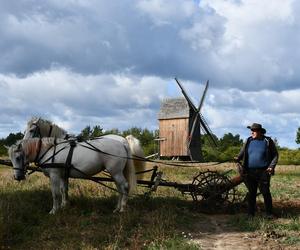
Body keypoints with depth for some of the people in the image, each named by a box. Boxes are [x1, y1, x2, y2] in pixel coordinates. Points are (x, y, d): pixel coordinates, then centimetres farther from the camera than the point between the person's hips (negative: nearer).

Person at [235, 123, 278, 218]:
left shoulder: (268, 141, 2)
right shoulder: (248, 141, 9)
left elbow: (275, 155, 5)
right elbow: (242, 153, 7)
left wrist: (272, 166, -8)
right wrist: (238, 158, -15)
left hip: (263, 172, -2)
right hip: (250, 172, 2)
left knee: (265, 192, -2)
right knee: (251, 193, 8)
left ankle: (269, 213, 10)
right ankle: (251, 213, 16)